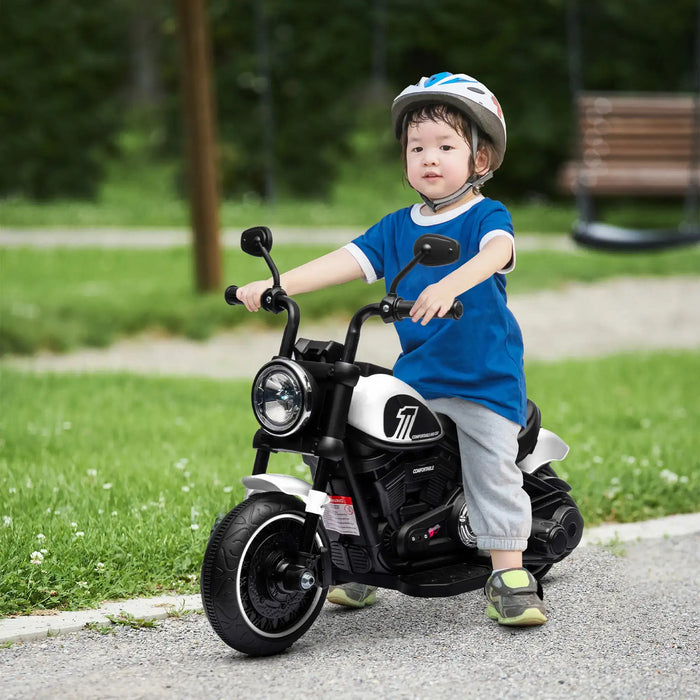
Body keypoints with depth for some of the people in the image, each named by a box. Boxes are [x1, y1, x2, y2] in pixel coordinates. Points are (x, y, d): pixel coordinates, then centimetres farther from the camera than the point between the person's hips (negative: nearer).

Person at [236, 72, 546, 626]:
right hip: (415, 374, 4)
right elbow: (349, 261, 4)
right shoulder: (397, 228, 11)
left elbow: (495, 253, -27)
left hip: (487, 377, -4)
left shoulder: (487, 216, -5)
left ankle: (509, 573, 1)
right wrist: (277, 285, -10)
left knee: (494, 468, -9)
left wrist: (450, 286, -48)